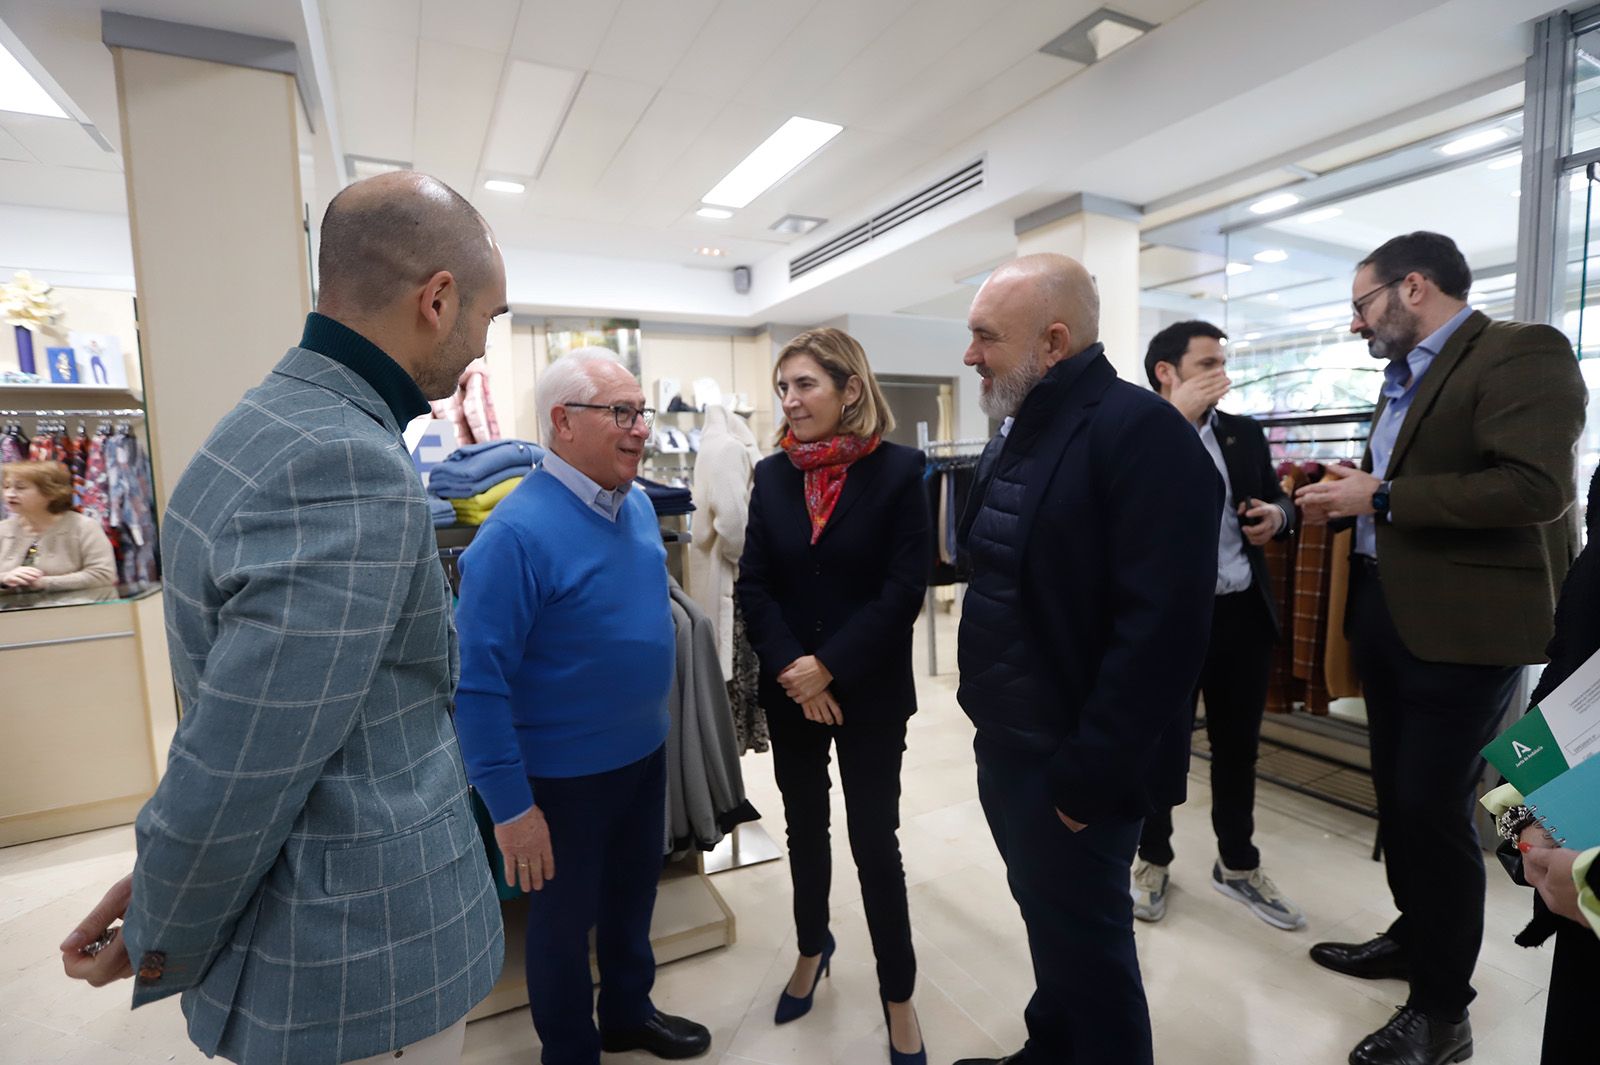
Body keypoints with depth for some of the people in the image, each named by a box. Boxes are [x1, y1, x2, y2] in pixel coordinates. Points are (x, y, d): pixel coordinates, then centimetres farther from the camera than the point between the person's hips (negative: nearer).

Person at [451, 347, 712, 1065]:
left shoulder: (638, 505, -1)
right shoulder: (517, 531, -24)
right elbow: (478, 680, -22)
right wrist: (510, 804, -19)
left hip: (646, 753, 7)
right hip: (565, 774, -6)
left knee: (634, 896, 26)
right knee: (564, 918, 18)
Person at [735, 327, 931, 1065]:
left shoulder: (898, 470, -9)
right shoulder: (771, 474, 1)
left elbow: (904, 589, -14)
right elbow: (752, 585, -2)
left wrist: (830, 668, -17)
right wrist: (790, 669, -14)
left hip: (868, 692, -3)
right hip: (789, 691, 4)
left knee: (875, 842, 7)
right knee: (804, 829, 19)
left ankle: (898, 997, 30)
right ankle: (812, 948, 46)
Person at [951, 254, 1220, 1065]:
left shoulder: (1141, 433, -20)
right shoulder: (1021, 435, 9)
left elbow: (1160, 629, -25)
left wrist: (1089, 776, -21)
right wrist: (989, 720, 12)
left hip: (1067, 764, -8)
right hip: (1006, 745, 8)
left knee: (1086, 946, 13)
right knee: (1050, 924, 26)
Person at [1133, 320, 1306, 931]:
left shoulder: (1245, 433, 9)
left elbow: (1277, 502, 17)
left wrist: (1278, 514, -7)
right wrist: (1174, 419, -25)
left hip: (1243, 613, 5)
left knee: (1237, 744, 18)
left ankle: (1238, 865, 38)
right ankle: (1153, 860, 32)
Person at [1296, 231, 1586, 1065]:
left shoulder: (1522, 352, -11)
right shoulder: (1405, 379, 15)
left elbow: (1536, 488, -24)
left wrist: (1381, 496, -20)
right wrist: (1348, 497, 2)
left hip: (1462, 627, -8)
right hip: (1389, 616, 9)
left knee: (1434, 807, 0)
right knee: (1398, 796, 18)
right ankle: (1415, 935, 38)